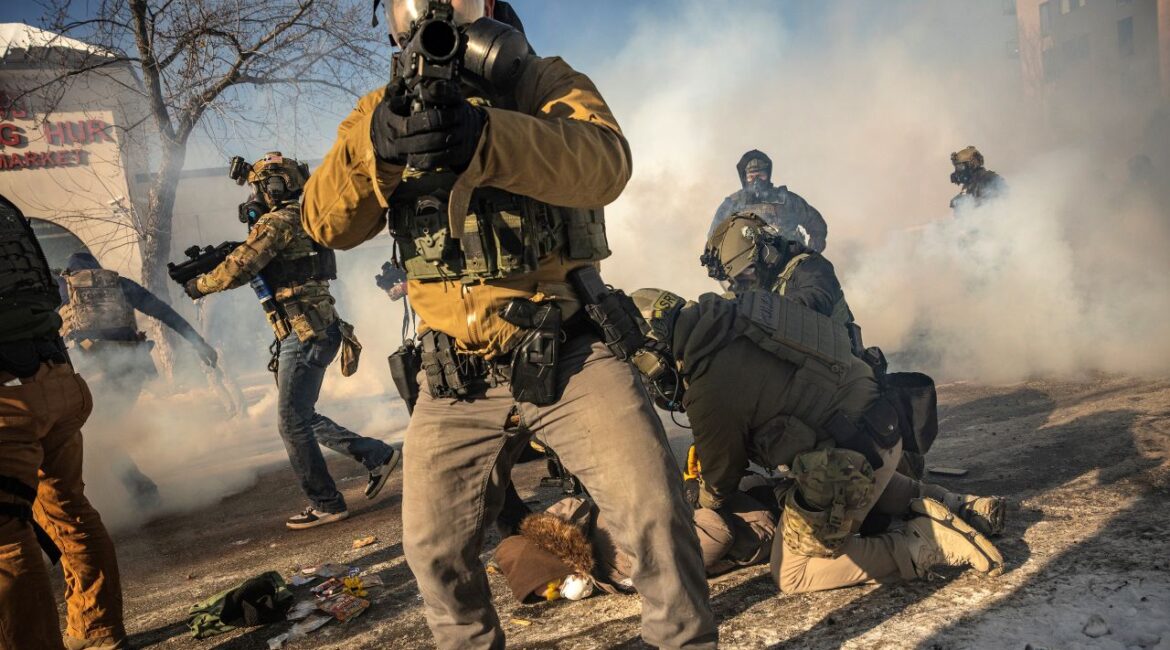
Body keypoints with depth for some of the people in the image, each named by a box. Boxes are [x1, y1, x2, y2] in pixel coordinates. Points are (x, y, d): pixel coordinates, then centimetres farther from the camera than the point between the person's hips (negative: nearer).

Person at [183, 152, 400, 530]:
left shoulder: (278, 221, -11)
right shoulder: (299, 221, 20)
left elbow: (239, 269, -17)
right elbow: (257, 268, 28)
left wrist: (200, 285, 0)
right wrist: (208, 260, 18)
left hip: (305, 336, -10)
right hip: (312, 334, 10)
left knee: (293, 423, -2)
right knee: (303, 418, 17)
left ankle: (325, 504, 6)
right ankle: (378, 456, 19)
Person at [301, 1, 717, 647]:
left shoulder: (543, 81, -2)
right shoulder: (381, 109, 6)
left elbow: (606, 162, -24)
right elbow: (327, 222, -8)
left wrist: (484, 137, -42)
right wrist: (375, 143, -30)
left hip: (569, 355, -2)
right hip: (454, 381, 3)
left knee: (655, 507, -11)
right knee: (433, 548, 10)